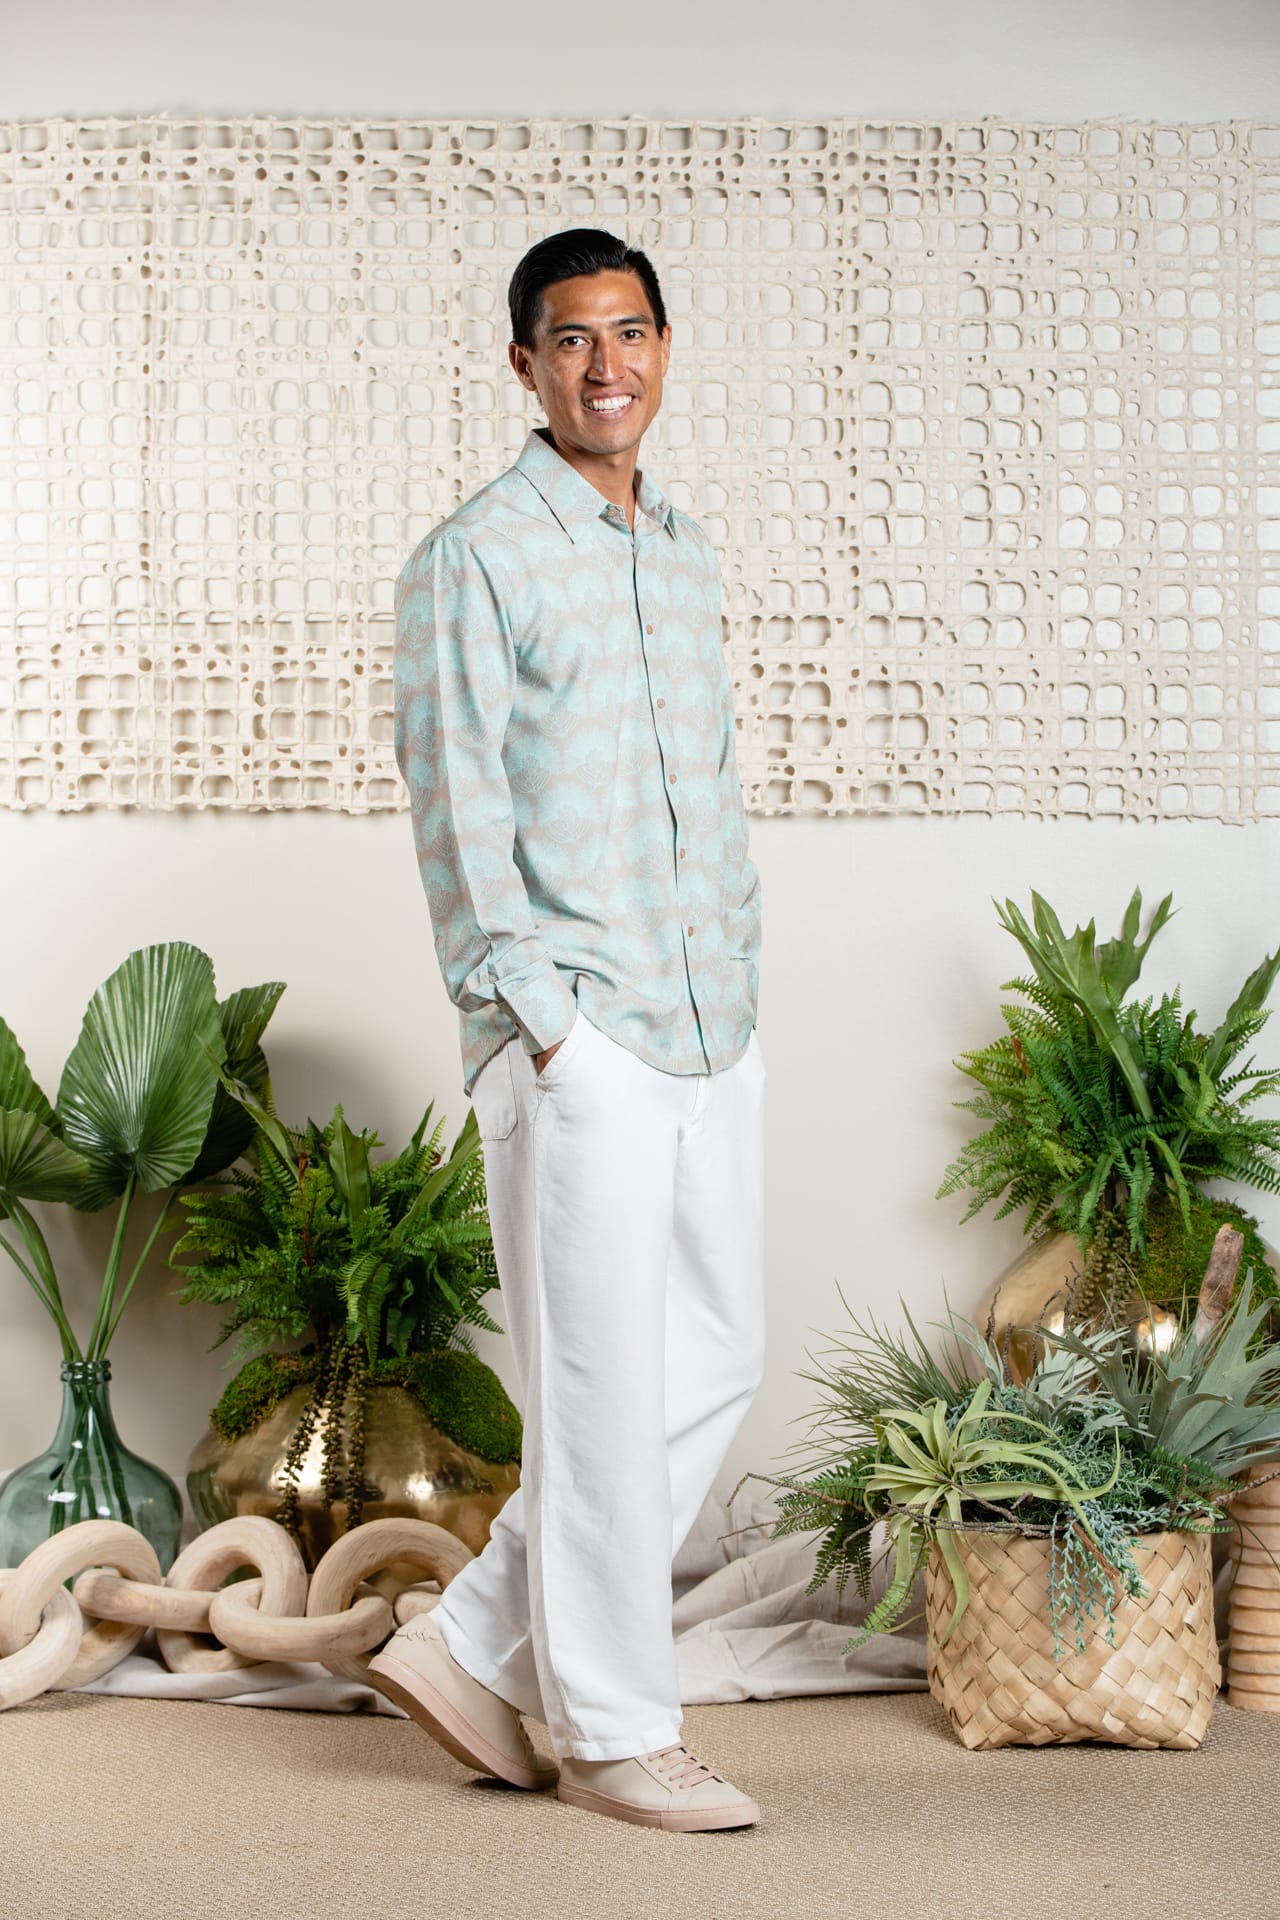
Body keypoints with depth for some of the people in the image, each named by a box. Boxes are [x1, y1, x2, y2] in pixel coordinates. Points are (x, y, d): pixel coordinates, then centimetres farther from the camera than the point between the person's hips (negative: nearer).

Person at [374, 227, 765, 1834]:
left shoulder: (686, 552, 16)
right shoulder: (473, 561, -7)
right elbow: (458, 815, -11)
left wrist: (743, 971, 14)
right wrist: (542, 1024, -14)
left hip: (714, 1033, 8)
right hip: (576, 1041, -8)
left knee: (718, 1359, 10)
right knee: (603, 1388, -2)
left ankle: (474, 1650, 21)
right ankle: (614, 1733, 13)